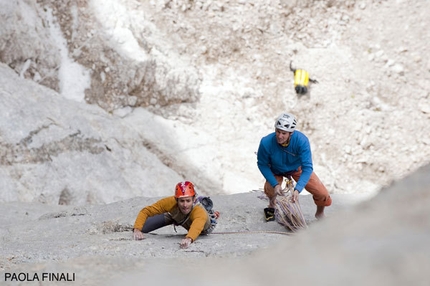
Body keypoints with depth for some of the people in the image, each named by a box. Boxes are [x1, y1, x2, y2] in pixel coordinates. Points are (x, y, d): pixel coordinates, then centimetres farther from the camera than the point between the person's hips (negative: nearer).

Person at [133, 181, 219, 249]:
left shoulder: (199, 211, -51)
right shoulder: (171, 202, -43)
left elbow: (196, 228, -72)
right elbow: (145, 211, -38)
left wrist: (188, 239, -94)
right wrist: (137, 229, -54)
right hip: (174, 216, 1)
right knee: (142, 228, 2)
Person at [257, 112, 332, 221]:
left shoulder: (302, 140, -37)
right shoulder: (266, 143, -34)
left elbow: (307, 167, -33)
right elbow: (262, 164, -18)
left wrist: (297, 189, -45)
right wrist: (275, 184, -28)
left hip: (298, 168, 0)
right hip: (276, 171, 0)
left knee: (322, 194, -13)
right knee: (270, 191, -29)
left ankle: (320, 214, 24)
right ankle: (272, 206, 11)